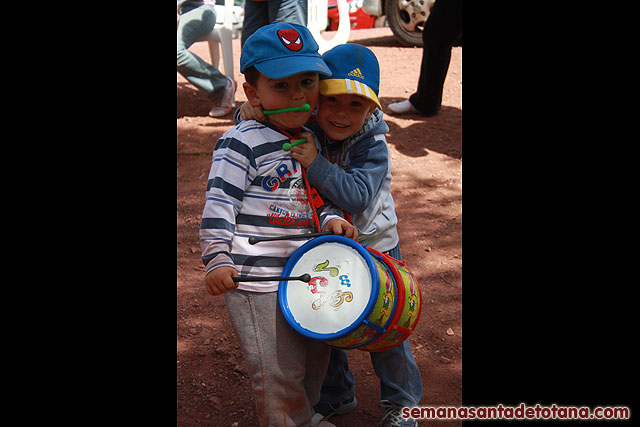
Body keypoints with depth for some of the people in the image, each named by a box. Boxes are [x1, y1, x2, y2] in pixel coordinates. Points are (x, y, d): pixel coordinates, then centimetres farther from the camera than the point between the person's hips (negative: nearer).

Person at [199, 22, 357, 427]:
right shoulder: (241, 142, -14)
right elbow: (218, 204, -15)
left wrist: (331, 219, -2)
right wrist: (218, 260, -23)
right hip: (256, 279, -8)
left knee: (315, 353, 22)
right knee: (279, 371, -1)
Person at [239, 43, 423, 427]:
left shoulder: (374, 146, -23)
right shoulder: (302, 132, -12)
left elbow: (357, 195, -36)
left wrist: (316, 165, -42)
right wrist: (249, 113, -27)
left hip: (374, 250, -4)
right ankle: (336, 396, 42)